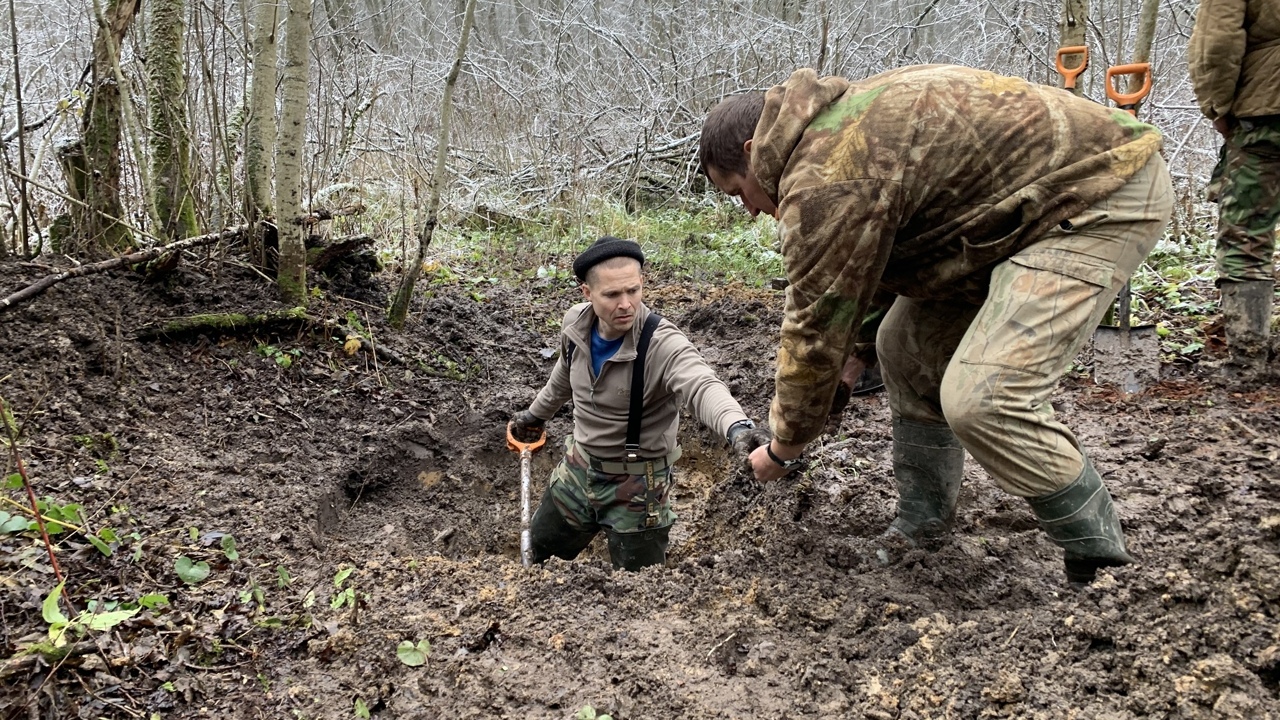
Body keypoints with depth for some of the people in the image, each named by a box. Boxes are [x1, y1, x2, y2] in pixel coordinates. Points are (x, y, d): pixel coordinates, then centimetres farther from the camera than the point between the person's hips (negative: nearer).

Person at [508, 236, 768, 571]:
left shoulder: (663, 343, -30)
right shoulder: (575, 323, -11)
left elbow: (702, 387, -50)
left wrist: (737, 425, -71)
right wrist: (537, 414, 28)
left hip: (636, 484, -6)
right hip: (579, 468, 6)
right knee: (542, 549, 23)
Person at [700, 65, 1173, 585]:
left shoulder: (823, 180, -21)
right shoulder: (839, 123, 12)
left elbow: (817, 330, -14)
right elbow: (865, 274, 18)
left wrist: (783, 449, 2)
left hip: (1104, 199, -11)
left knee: (981, 397, -24)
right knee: (905, 345, 12)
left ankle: (1102, 564, -5)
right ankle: (919, 532, 22)